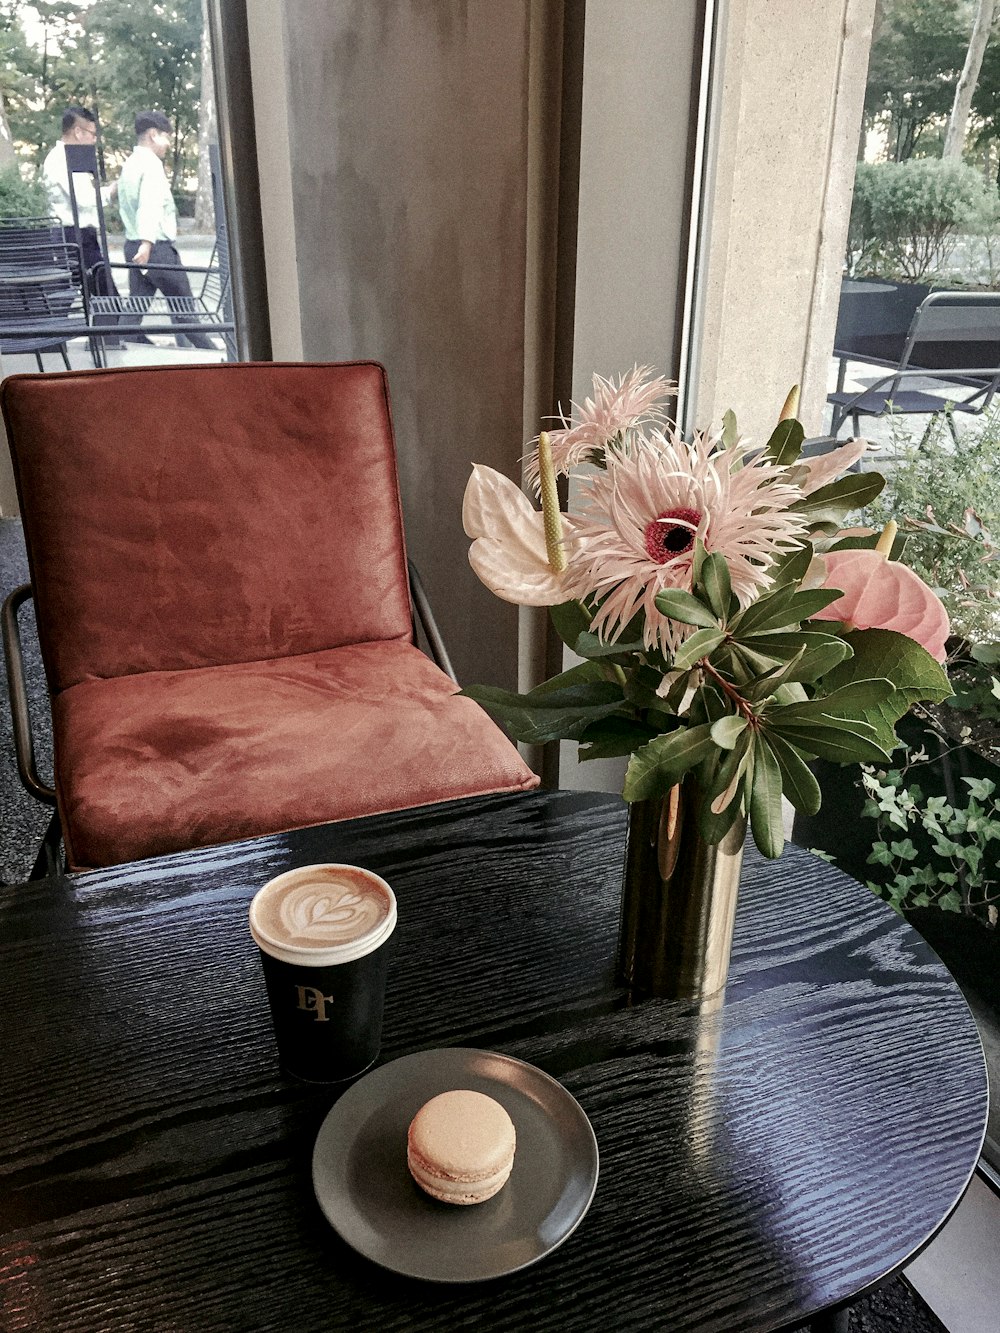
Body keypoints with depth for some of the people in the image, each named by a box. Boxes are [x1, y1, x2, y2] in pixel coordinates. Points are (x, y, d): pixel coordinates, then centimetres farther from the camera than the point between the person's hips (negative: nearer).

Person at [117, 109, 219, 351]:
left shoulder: (129, 166, 17)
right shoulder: (152, 163, -12)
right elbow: (150, 205, -27)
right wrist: (146, 242, -38)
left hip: (134, 246, 8)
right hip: (158, 247, -8)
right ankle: (209, 352, 11)